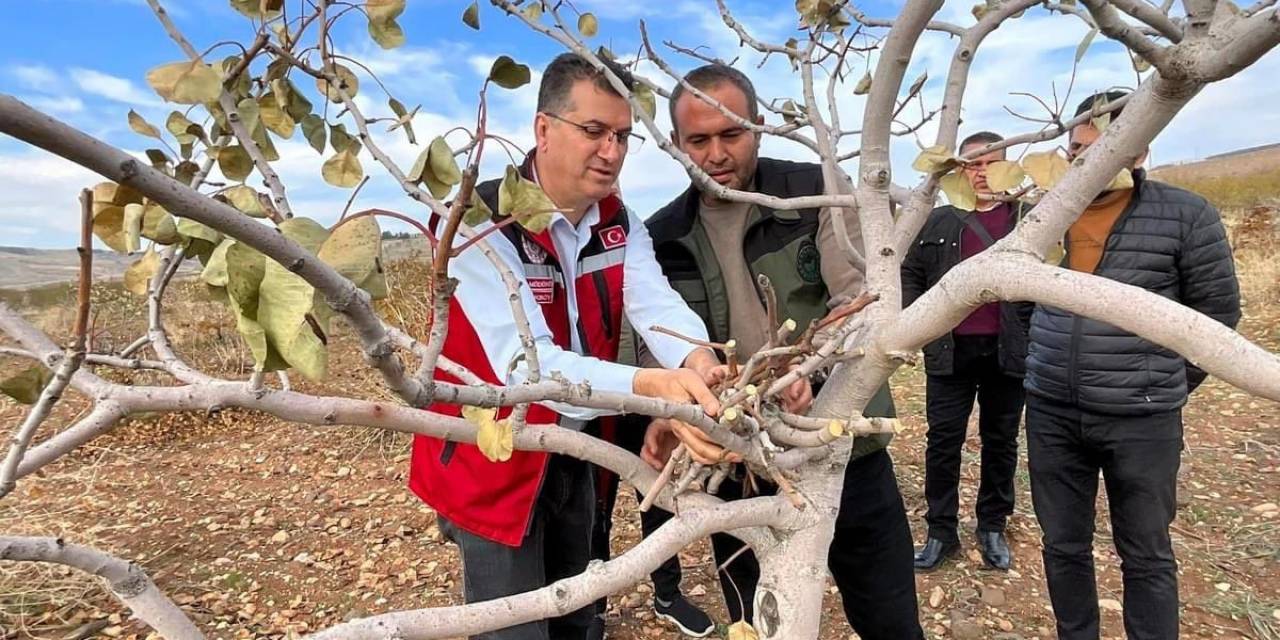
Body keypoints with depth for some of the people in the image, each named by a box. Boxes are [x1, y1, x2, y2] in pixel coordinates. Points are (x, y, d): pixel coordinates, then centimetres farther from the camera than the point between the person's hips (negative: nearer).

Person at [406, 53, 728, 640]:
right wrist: (652, 387, -50)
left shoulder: (620, 224, -2)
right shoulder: (478, 224, -23)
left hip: (575, 455, 6)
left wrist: (700, 365, -42)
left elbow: (655, 302, -20)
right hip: (493, 462, -6)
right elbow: (526, 362, -34)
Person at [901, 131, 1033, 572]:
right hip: (949, 351, 1)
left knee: (1000, 441, 12)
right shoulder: (940, 222, 7)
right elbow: (911, 273, 12)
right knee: (943, 440, 4)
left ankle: (992, 527, 28)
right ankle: (941, 530, 17)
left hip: (1007, 352, 0)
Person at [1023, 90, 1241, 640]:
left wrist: (1165, 384, 5)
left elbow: (1216, 312, 2)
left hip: (1141, 419, -3)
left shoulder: (1186, 216, -7)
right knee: (1063, 547, 15)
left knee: (1146, 558, 13)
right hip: (1051, 413, 3)